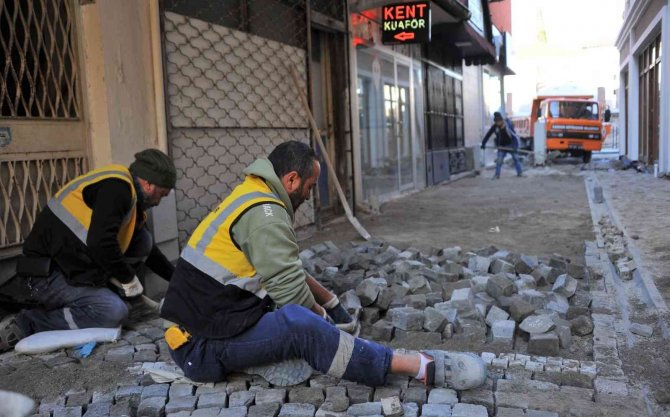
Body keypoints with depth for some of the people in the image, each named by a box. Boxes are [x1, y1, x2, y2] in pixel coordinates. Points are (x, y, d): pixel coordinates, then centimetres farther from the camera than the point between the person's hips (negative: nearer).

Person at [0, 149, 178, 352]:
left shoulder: (128, 197, 14)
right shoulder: (117, 187, -17)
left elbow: (148, 250, 26)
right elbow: (100, 244, -29)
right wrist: (128, 278, -12)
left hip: (74, 267, 9)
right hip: (47, 275, -9)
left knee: (142, 240, 5)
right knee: (114, 312, -25)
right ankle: (23, 324, -13)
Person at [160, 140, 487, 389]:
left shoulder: (251, 199, 14)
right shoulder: (263, 213, -19)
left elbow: (287, 273, 20)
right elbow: (290, 289, -19)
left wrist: (330, 304, 20)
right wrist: (323, 317, 1)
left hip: (208, 322, 10)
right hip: (202, 344, -10)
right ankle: (422, 367, -27)